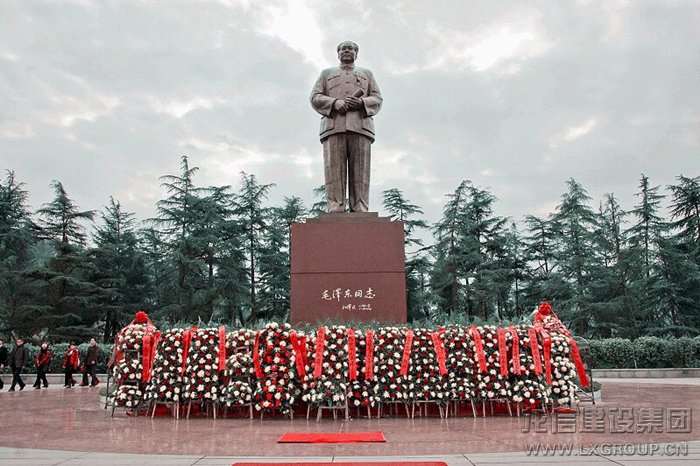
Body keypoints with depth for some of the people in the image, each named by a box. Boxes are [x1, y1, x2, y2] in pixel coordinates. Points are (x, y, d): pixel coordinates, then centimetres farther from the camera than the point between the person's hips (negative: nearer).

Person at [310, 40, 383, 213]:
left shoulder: (367, 74, 29)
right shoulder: (327, 73, 28)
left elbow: (377, 99, 16)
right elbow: (315, 98, 13)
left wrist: (361, 102, -7)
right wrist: (334, 103, -7)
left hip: (360, 127, 0)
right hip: (333, 127, 0)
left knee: (360, 174, -10)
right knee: (334, 173, -13)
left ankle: (360, 214, -15)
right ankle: (334, 212, -18)